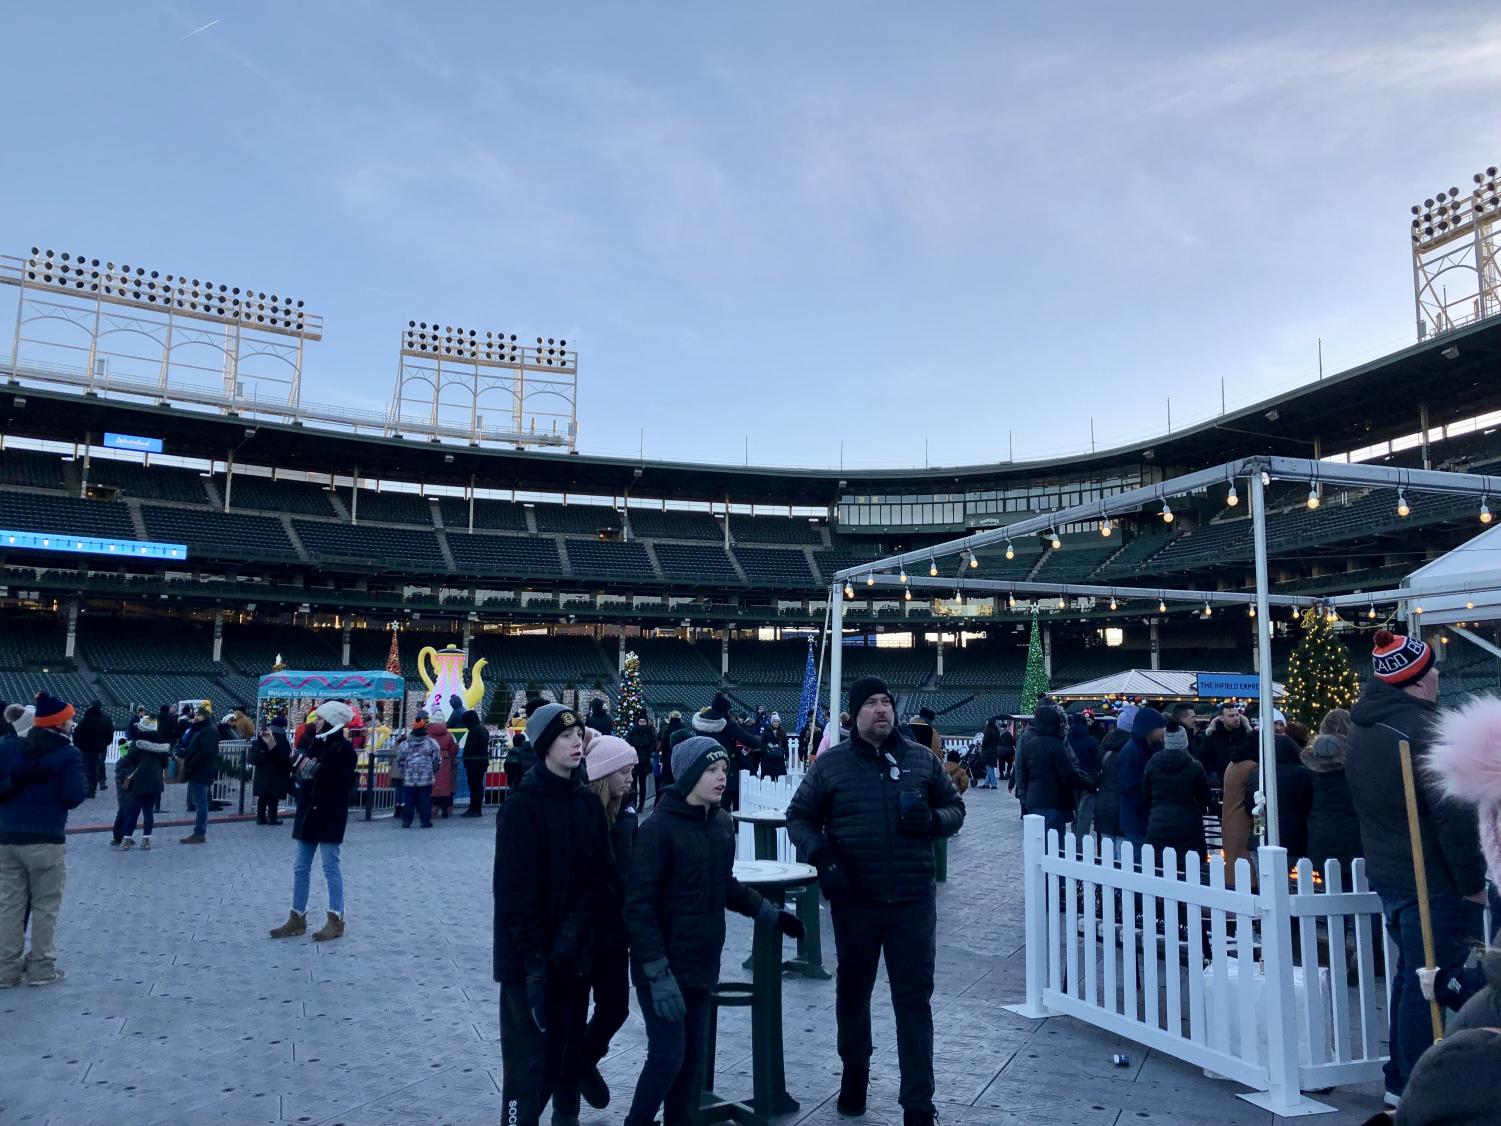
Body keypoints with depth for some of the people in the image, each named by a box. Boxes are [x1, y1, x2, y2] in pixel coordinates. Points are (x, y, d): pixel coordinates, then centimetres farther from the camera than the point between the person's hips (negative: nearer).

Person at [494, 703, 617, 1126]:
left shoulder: (589, 804, 4)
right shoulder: (521, 806, -14)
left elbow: (605, 879, 2)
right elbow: (516, 892, -17)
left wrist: (574, 927, -14)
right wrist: (534, 961, -20)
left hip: (574, 954, 6)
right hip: (529, 959, -6)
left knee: (564, 1053, 15)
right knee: (528, 1059, -1)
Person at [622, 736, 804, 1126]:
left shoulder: (722, 824, 3)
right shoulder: (659, 828, -18)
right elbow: (639, 907, -18)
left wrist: (771, 913, 14)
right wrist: (659, 974, -21)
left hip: (702, 963, 6)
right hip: (665, 968, -6)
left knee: (692, 1055, 13)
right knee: (668, 1058, -2)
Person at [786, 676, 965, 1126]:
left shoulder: (922, 759, 3)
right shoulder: (831, 763, -2)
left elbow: (955, 807, 12)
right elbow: (799, 817, 4)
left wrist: (933, 820, -11)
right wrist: (822, 857, -13)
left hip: (913, 901, 0)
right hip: (855, 900, 0)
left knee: (915, 999, 3)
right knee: (853, 991, 17)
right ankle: (854, 1073, 42)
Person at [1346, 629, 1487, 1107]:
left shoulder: (1363, 729, 9)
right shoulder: (1423, 730, -22)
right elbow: (1454, 816, -22)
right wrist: (1473, 882, -11)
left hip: (1387, 872, 9)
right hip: (1435, 883, -9)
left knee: (1409, 974, 20)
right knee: (1429, 985, -1)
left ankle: (1399, 1078, 29)